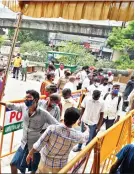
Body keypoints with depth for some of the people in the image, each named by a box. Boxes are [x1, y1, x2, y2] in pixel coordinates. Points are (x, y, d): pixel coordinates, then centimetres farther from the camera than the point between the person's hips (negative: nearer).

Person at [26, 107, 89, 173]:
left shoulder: (52, 129, -28)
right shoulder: (76, 135, -22)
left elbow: (39, 144, -18)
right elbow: (85, 137, 3)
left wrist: (30, 153, 1)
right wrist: (87, 129, 26)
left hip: (45, 161, 0)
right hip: (60, 166, 0)